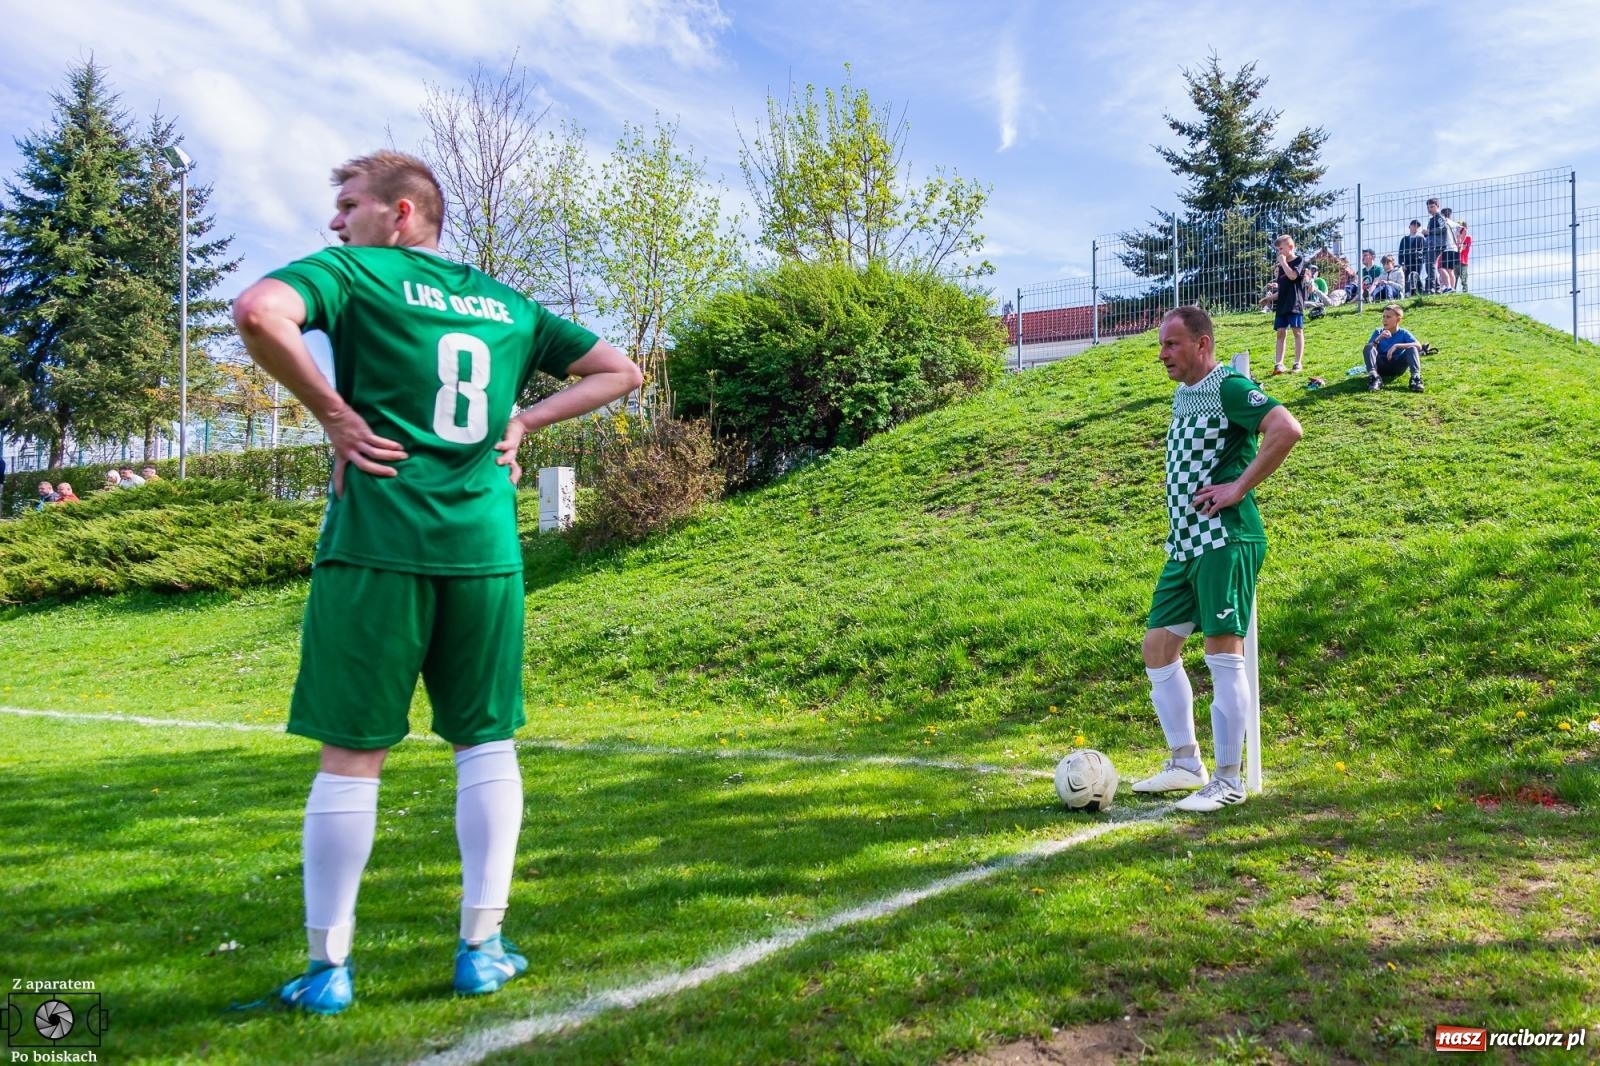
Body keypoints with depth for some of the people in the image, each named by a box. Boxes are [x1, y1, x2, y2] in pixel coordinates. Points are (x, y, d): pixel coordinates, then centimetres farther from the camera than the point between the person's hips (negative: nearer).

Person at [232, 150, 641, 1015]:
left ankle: (327, 969, 13)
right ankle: (481, 949, 17)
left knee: (351, 756, 5)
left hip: (378, 548, -3)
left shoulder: (355, 272, 3)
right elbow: (619, 370, 23)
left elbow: (258, 312, -18)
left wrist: (333, 413, -7)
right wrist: (525, 421, 15)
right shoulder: (506, 304, 17)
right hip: (485, 552, 4)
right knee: (486, 743, 13)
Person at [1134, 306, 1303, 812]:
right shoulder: (1182, 394, 17)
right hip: (1184, 545, 10)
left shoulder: (1230, 388, -11)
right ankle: (1186, 763, 22)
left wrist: (1239, 488, -21)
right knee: (1157, 647, 11)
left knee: (1224, 656, -6)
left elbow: (1288, 429, -25)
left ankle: (1229, 780, 4)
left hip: (1225, 542, -10)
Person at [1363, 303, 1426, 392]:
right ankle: (1374, 378, -39)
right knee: (1368, 348, -23)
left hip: (1398, 367, -1)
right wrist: (1378, 339, -24)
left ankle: (1416, 377, -37)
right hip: (1381, 367, 1)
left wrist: (1397, 346, -26)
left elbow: (1419, 346, -17)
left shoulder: (1403, 333, 1)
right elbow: (1367, 350, -8)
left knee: (1412, 349, -23)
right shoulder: (1378, 332, 5)